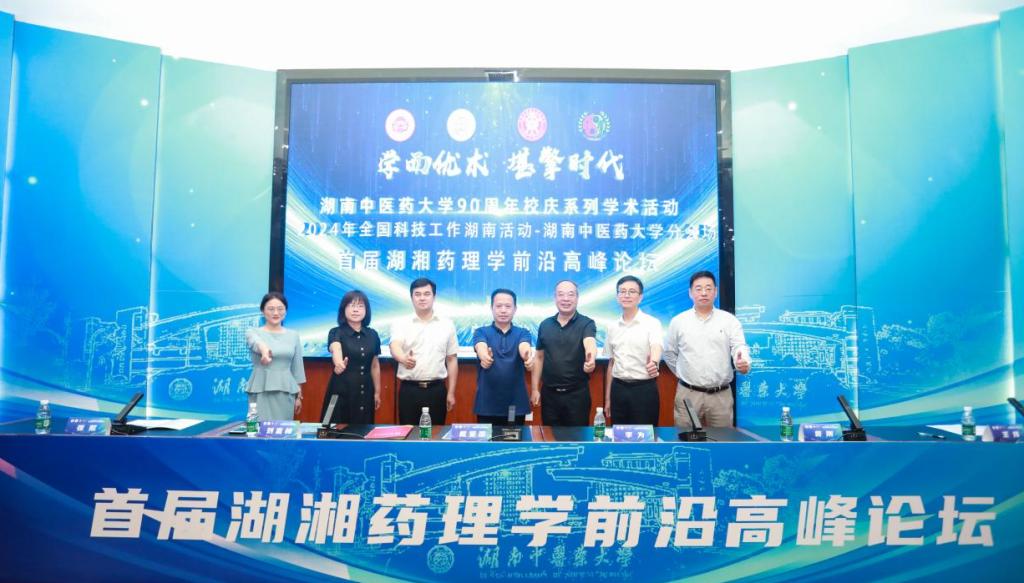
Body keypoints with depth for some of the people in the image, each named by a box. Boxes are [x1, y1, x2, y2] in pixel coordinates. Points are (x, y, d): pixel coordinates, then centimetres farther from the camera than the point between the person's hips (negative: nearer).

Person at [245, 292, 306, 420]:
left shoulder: (293, 335, 8)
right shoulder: (253, 332, -1)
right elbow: (256, 343, -26)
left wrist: (299, 396, 11)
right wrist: (264, 350, -50)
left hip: (286, 391, 2)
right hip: (261, 391, -2)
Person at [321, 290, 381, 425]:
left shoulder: (372, 335, 5)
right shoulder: (336, 333, -7)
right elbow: (335, 349, -30)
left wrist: (377, 392, 13)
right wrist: (339, 363, -52)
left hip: (365, 393, 4)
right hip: (341, 391, -3)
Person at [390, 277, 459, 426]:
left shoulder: (447, 324, 5)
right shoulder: (401, 324, 1)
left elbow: (452, 360, 8)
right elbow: (395, 347, -19)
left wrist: (451, 393, 5)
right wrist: (404, 358, -43)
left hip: (436, 390, 1)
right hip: (409, 389, -1)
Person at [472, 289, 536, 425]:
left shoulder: (523, 333, 3)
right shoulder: (481, 332, 1)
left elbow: (524, 348, -20)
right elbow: (481, 348, -21)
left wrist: (527, 356, -45)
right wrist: (484, 356, -46)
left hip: (516, 404, 1)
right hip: (487, 404, -1)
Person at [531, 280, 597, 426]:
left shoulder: (586, 323, -6)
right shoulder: (545, 325, 5)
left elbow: (590, 342, -27)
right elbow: (539, 357, 10)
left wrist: (591, 358, -51)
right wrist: (535, 389, 5)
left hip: (577, 393, -3)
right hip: (549, 393, 3)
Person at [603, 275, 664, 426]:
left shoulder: (651, 323, -6)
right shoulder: (613, 327, 9)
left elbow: (656, 347, -26)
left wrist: (654, 362, -49)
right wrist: (607, 398, 13)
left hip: (644, 389, -5)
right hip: (618, 389, 5)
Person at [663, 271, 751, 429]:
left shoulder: (729, 320, 2)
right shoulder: (678, 321, 4)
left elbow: (739, 347, -9)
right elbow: (669, 352, 14)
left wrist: (744, 362, -30)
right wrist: (683, 374, 9)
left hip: (721, 395, 0)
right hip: (688, 394, 0)